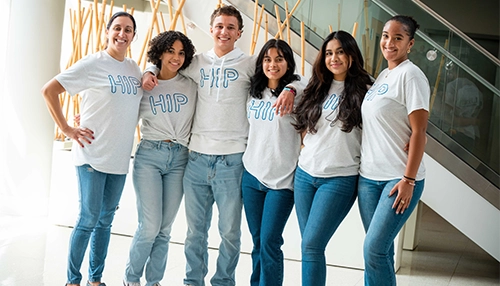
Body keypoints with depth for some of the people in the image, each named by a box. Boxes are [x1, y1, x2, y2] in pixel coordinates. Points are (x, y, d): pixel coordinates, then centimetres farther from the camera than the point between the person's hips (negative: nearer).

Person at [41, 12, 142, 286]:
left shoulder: (134, 68, 10)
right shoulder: (93, 63, -9)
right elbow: (49, 90, -9)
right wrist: (67, 129, -12)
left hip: (119, 157, 6)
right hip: (92, 154, -6)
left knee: (105, 219, 12)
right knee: (89, 218, -3)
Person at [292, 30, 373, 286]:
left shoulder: (364, 91, -3)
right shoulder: (317, 88, 12)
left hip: (339, 180, -5)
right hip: (305, 174, 5)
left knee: (311, 245, -10)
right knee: (309, 245, 9)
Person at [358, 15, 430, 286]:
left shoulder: (411, 75, -8)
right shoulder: (382, 76, 15)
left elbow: (418, 131, -13)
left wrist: (408, 180, -17)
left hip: (399, 179, -7)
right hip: (368, 176, 7)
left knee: (374, 249, -10)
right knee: (381, 249, 11)